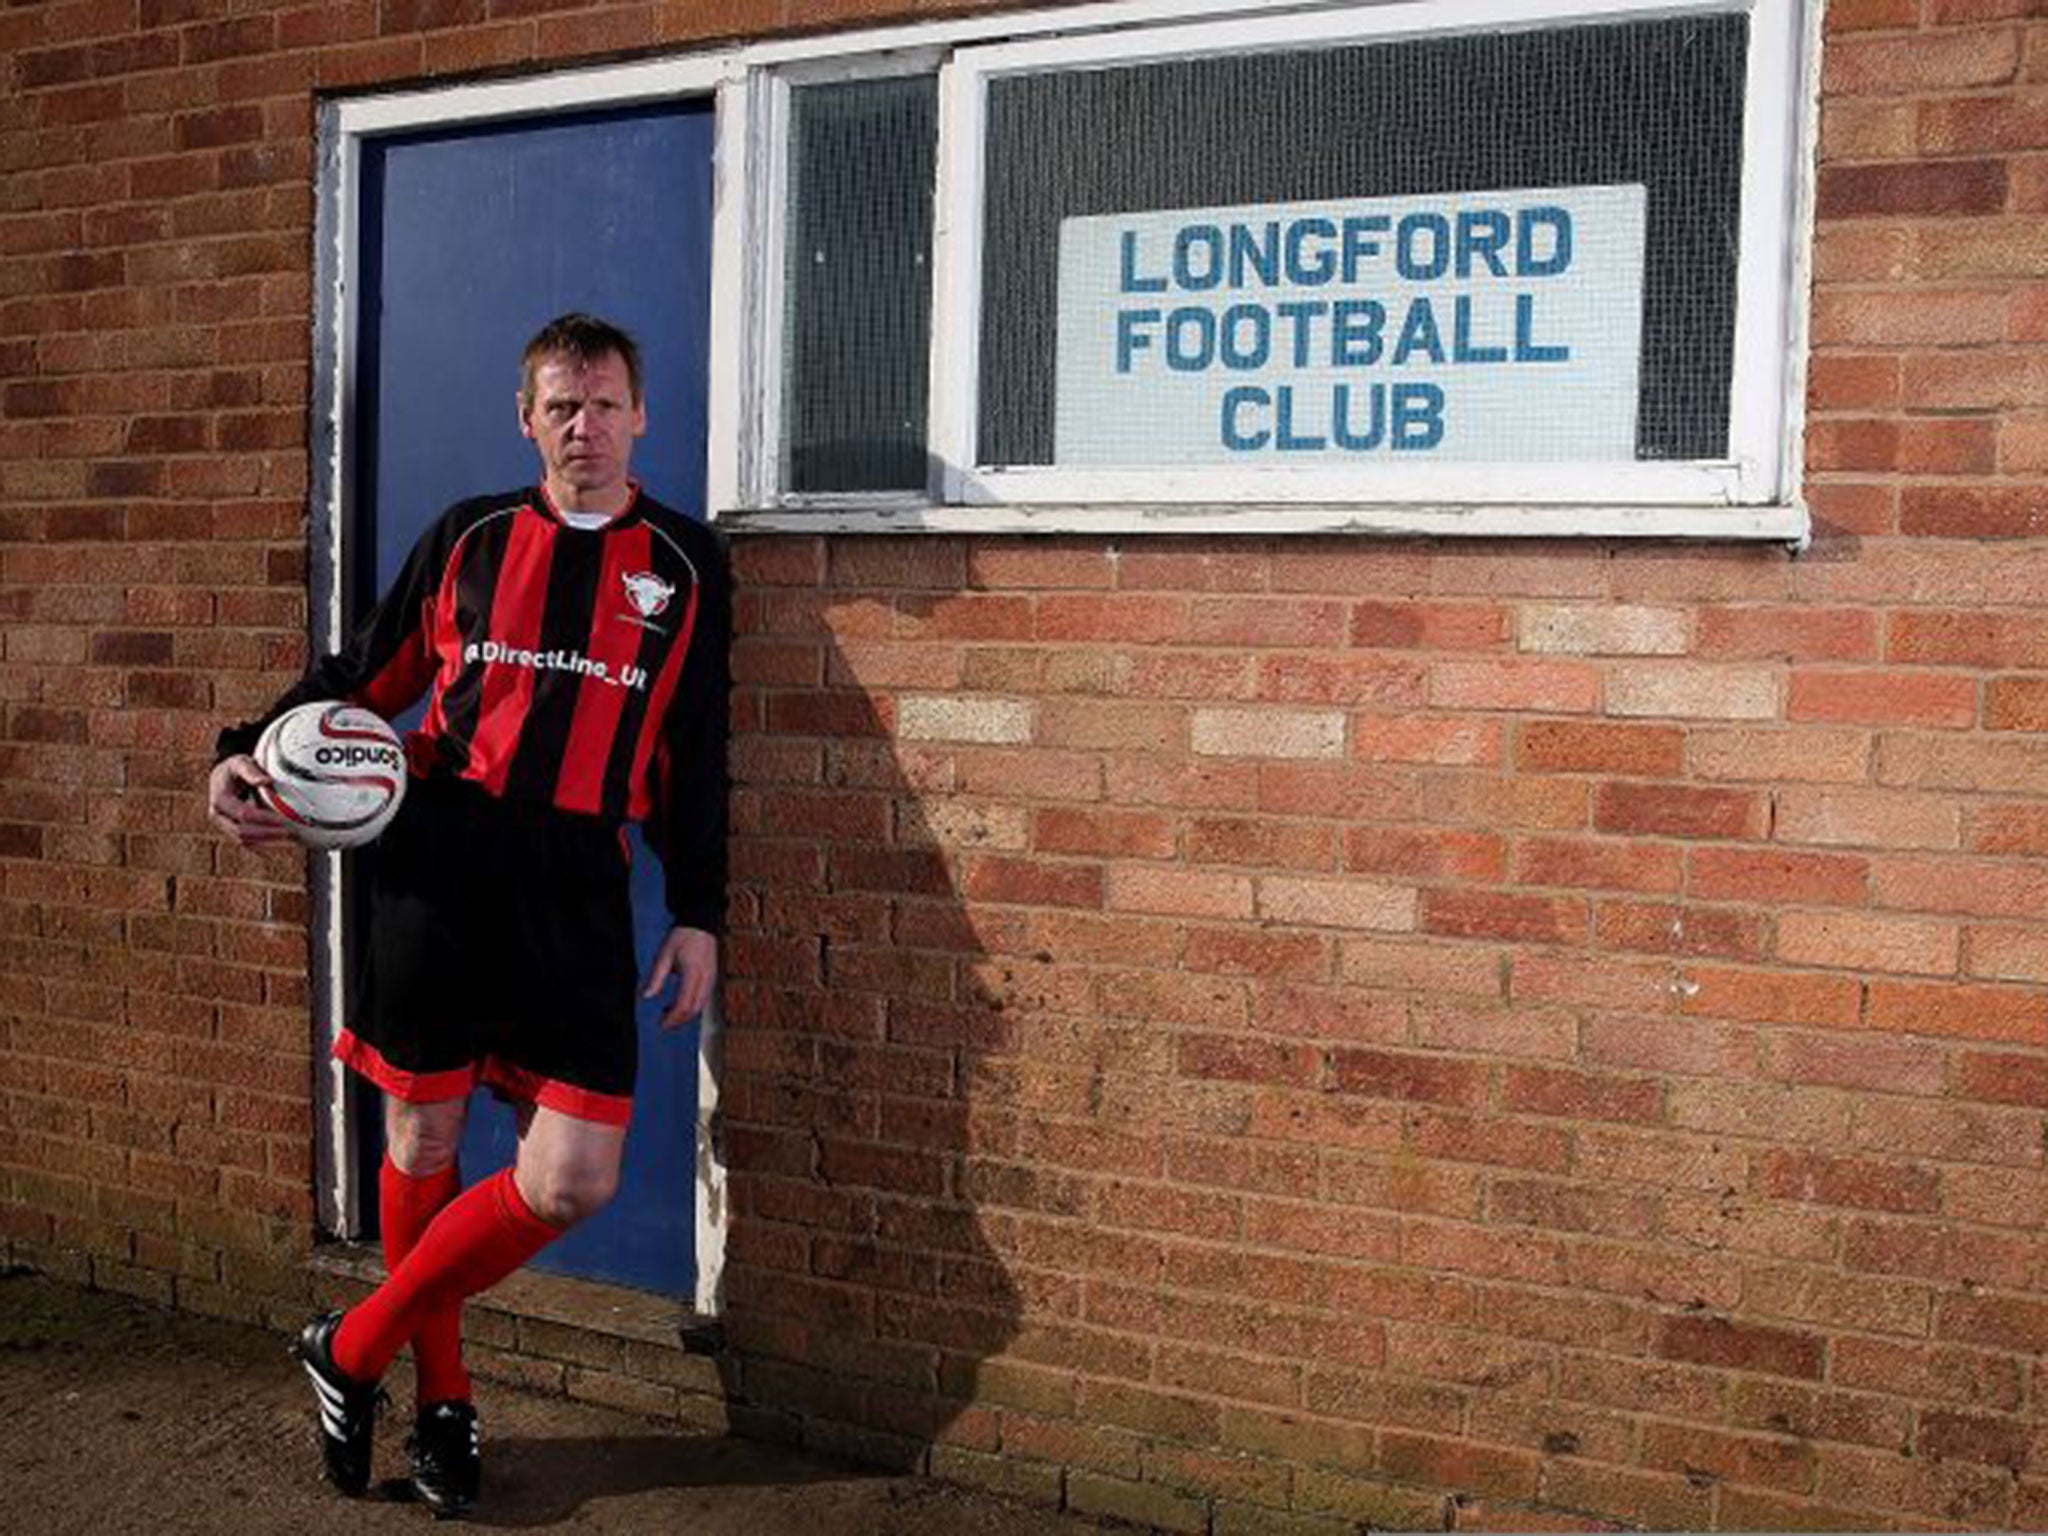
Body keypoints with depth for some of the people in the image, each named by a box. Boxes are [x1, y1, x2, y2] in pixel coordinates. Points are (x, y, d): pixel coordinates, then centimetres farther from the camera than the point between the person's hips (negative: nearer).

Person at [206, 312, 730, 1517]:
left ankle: (356, 1352, 14)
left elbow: (698, 753, 9)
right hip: (441, 861, 1)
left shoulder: (684, 564, 8)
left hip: (577, 884, 0)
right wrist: (248, 752, 3)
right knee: (422, 1138, 7)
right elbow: (369, 674, 17)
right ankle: (442, 1397, 29)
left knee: (574, 1182, -7)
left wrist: (699, 915, 5)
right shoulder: (468, 538, 10)